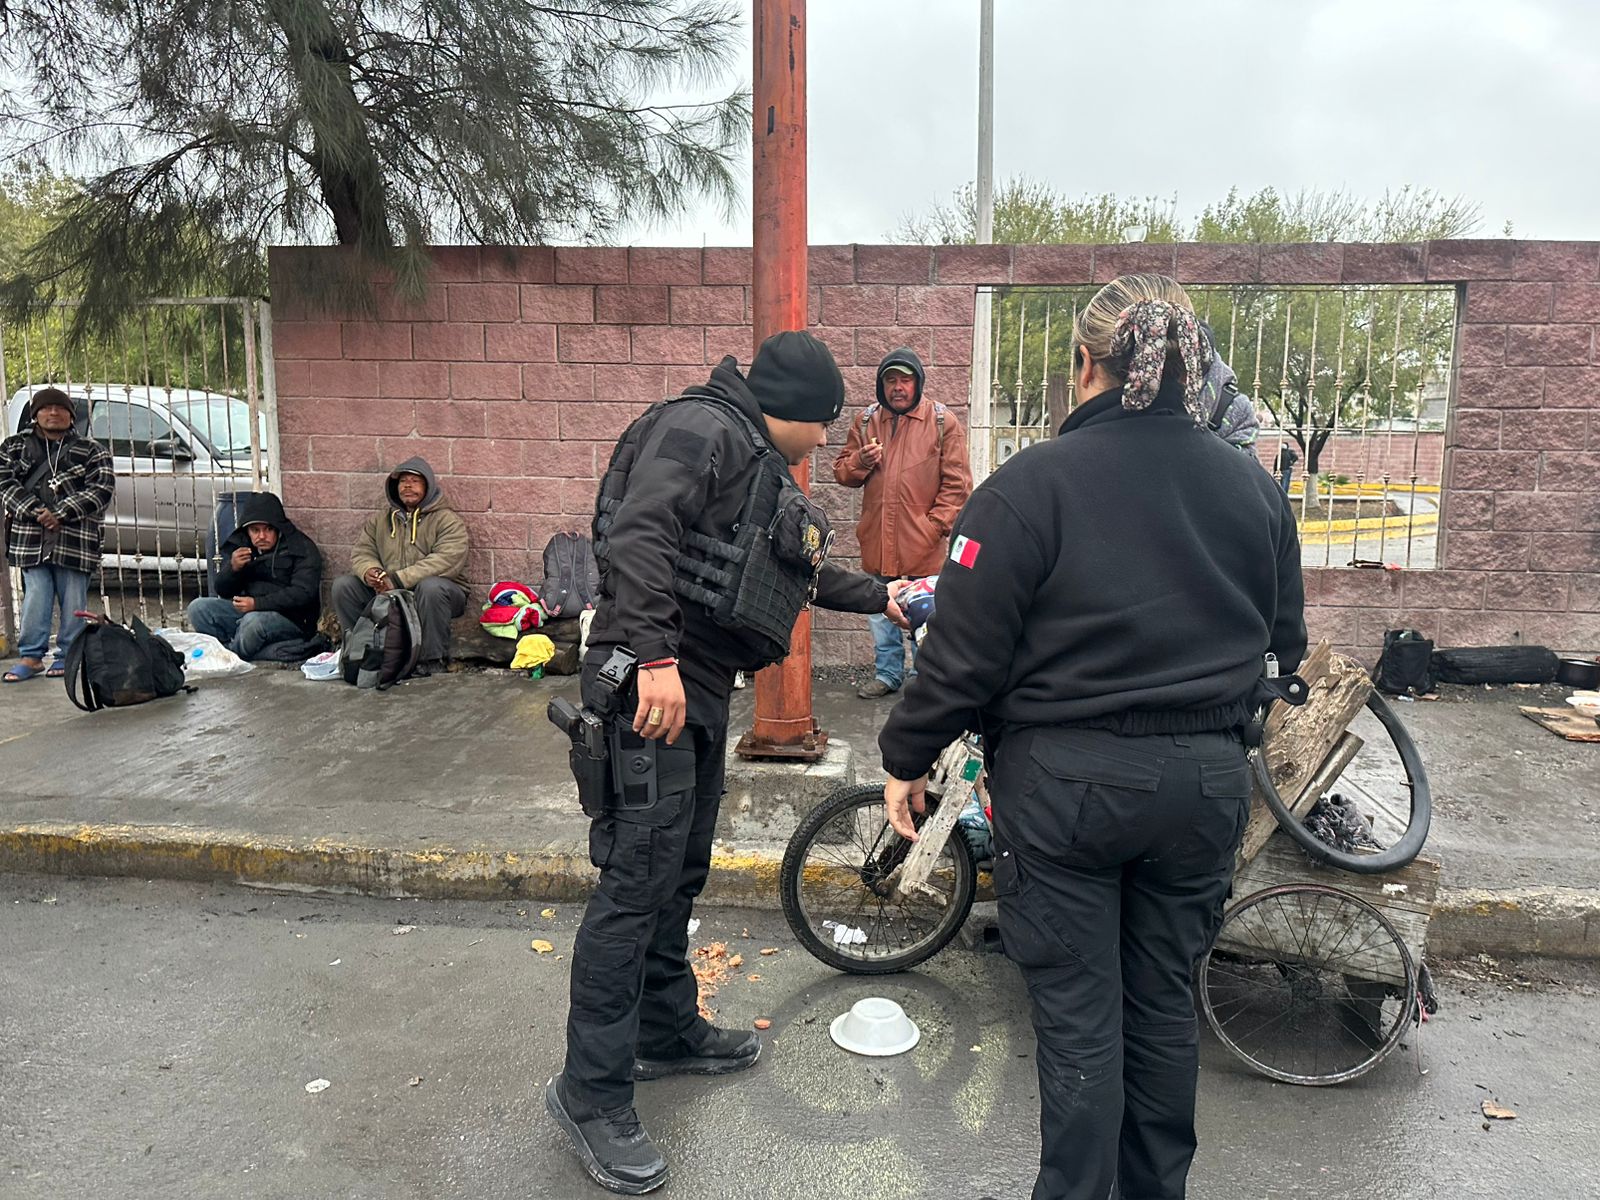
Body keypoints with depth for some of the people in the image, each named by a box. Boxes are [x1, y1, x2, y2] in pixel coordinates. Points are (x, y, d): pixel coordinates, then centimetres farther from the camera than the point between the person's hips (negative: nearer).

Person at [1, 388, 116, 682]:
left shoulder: (91, 451, 8)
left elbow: (103, 489, -4)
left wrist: (61, 514, -12)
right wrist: (34, 511, -11)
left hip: (75, 538, -1)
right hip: (31, 538, 1)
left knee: (73, 600, 2)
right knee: (35, 597, -3)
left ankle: (68, 655, 11)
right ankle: (31, 655, 3)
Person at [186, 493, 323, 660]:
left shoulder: (302, 549, -7)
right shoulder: (238, 544, 11)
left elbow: (302, 593, -18)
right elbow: (222, 592, 10)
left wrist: (257, 603, -25)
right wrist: (232, 568, -13)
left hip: (290, 619, -6)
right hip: (246, 611, 6)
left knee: (254, 621, -36)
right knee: (198, 607, -11)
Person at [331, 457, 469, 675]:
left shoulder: (447, 520, -5)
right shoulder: (380, 520, 15)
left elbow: (446, 560, -20)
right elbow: (362, 552, 10)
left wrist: (398, 580, -26)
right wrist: (369, 571, -17)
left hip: (437, 593, -5)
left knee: (430, 586, -39)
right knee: (343, 585, -9)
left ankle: (432, 659, -24)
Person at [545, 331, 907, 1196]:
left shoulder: (760, 467, 22)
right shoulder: (703, 427, -10)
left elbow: (802, 573, 33)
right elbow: (638, 531, -25)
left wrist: (880, 597, 38)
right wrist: (656, 655, -33)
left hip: (699, 690, 10)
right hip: (651, 685, -10)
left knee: (680, 874, 18)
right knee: (637, 882, -7)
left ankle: (668, 1034, 34)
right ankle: (591, 1092, 4)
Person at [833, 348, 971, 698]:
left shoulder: (943, 422, -4)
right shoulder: (866, 421, 8)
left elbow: (957, 483, -4)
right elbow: (842, 472, 13)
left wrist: (934, 526, -12)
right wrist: (861, 460, -9)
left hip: (922, 546, -4)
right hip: (877, 542, 4)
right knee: (881, 615, 16)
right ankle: (887, 675, 32)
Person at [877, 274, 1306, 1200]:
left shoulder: (1034, 484, -13)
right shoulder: (1257, 489, 3)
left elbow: (965, 650, -13)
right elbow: (1285, 643, 14)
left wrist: (907, 757, 0)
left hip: (1067, 782, -4)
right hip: (1207, 780, 5)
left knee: (1079, 1018, 9)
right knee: (1164, 1003, 20)